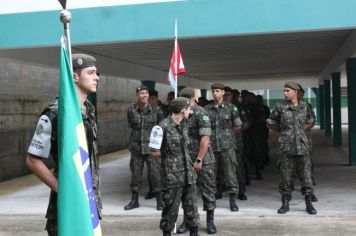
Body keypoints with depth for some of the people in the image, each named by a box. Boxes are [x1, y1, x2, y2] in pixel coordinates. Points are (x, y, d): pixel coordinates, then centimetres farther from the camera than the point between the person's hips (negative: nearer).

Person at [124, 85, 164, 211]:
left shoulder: (156, 110, -4)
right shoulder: (131, 110, -1)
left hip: (151, 146, -2)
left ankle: (159, 200, 10)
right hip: (136, 146, 2)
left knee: (155, 173, -3)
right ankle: (134, 200, 21)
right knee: (135, 173, 9)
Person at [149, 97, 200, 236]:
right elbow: (154, 152, -8)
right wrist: (169, 155, 0)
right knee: (171, 209, 4)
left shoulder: (183, 127, 12)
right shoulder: (162, 127, -12)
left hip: (188, 175, 7)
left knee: (192, 207, 9)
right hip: (172, 176, -6)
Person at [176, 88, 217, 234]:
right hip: (187, 160, 6)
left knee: (207, 190, 4)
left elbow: (205, 138, -17)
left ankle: (210, 221, 16)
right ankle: (187, 221, 18)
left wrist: (199, 160, -19)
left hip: (203, 160, -6)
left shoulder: (200, 114, -12)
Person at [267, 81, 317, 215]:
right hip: (286, 146, -1)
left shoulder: (304, 106, 6)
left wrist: (301, 129, 8)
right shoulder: (280, 107, 1)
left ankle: (309, 204, 13)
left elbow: (310, 123, 21)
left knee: (306, 175, 2)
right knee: (285, 176, 3)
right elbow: (271, 124, 10)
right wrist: (283, 130, 6)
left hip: (302, 146, 1)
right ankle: (285, 204, 15)